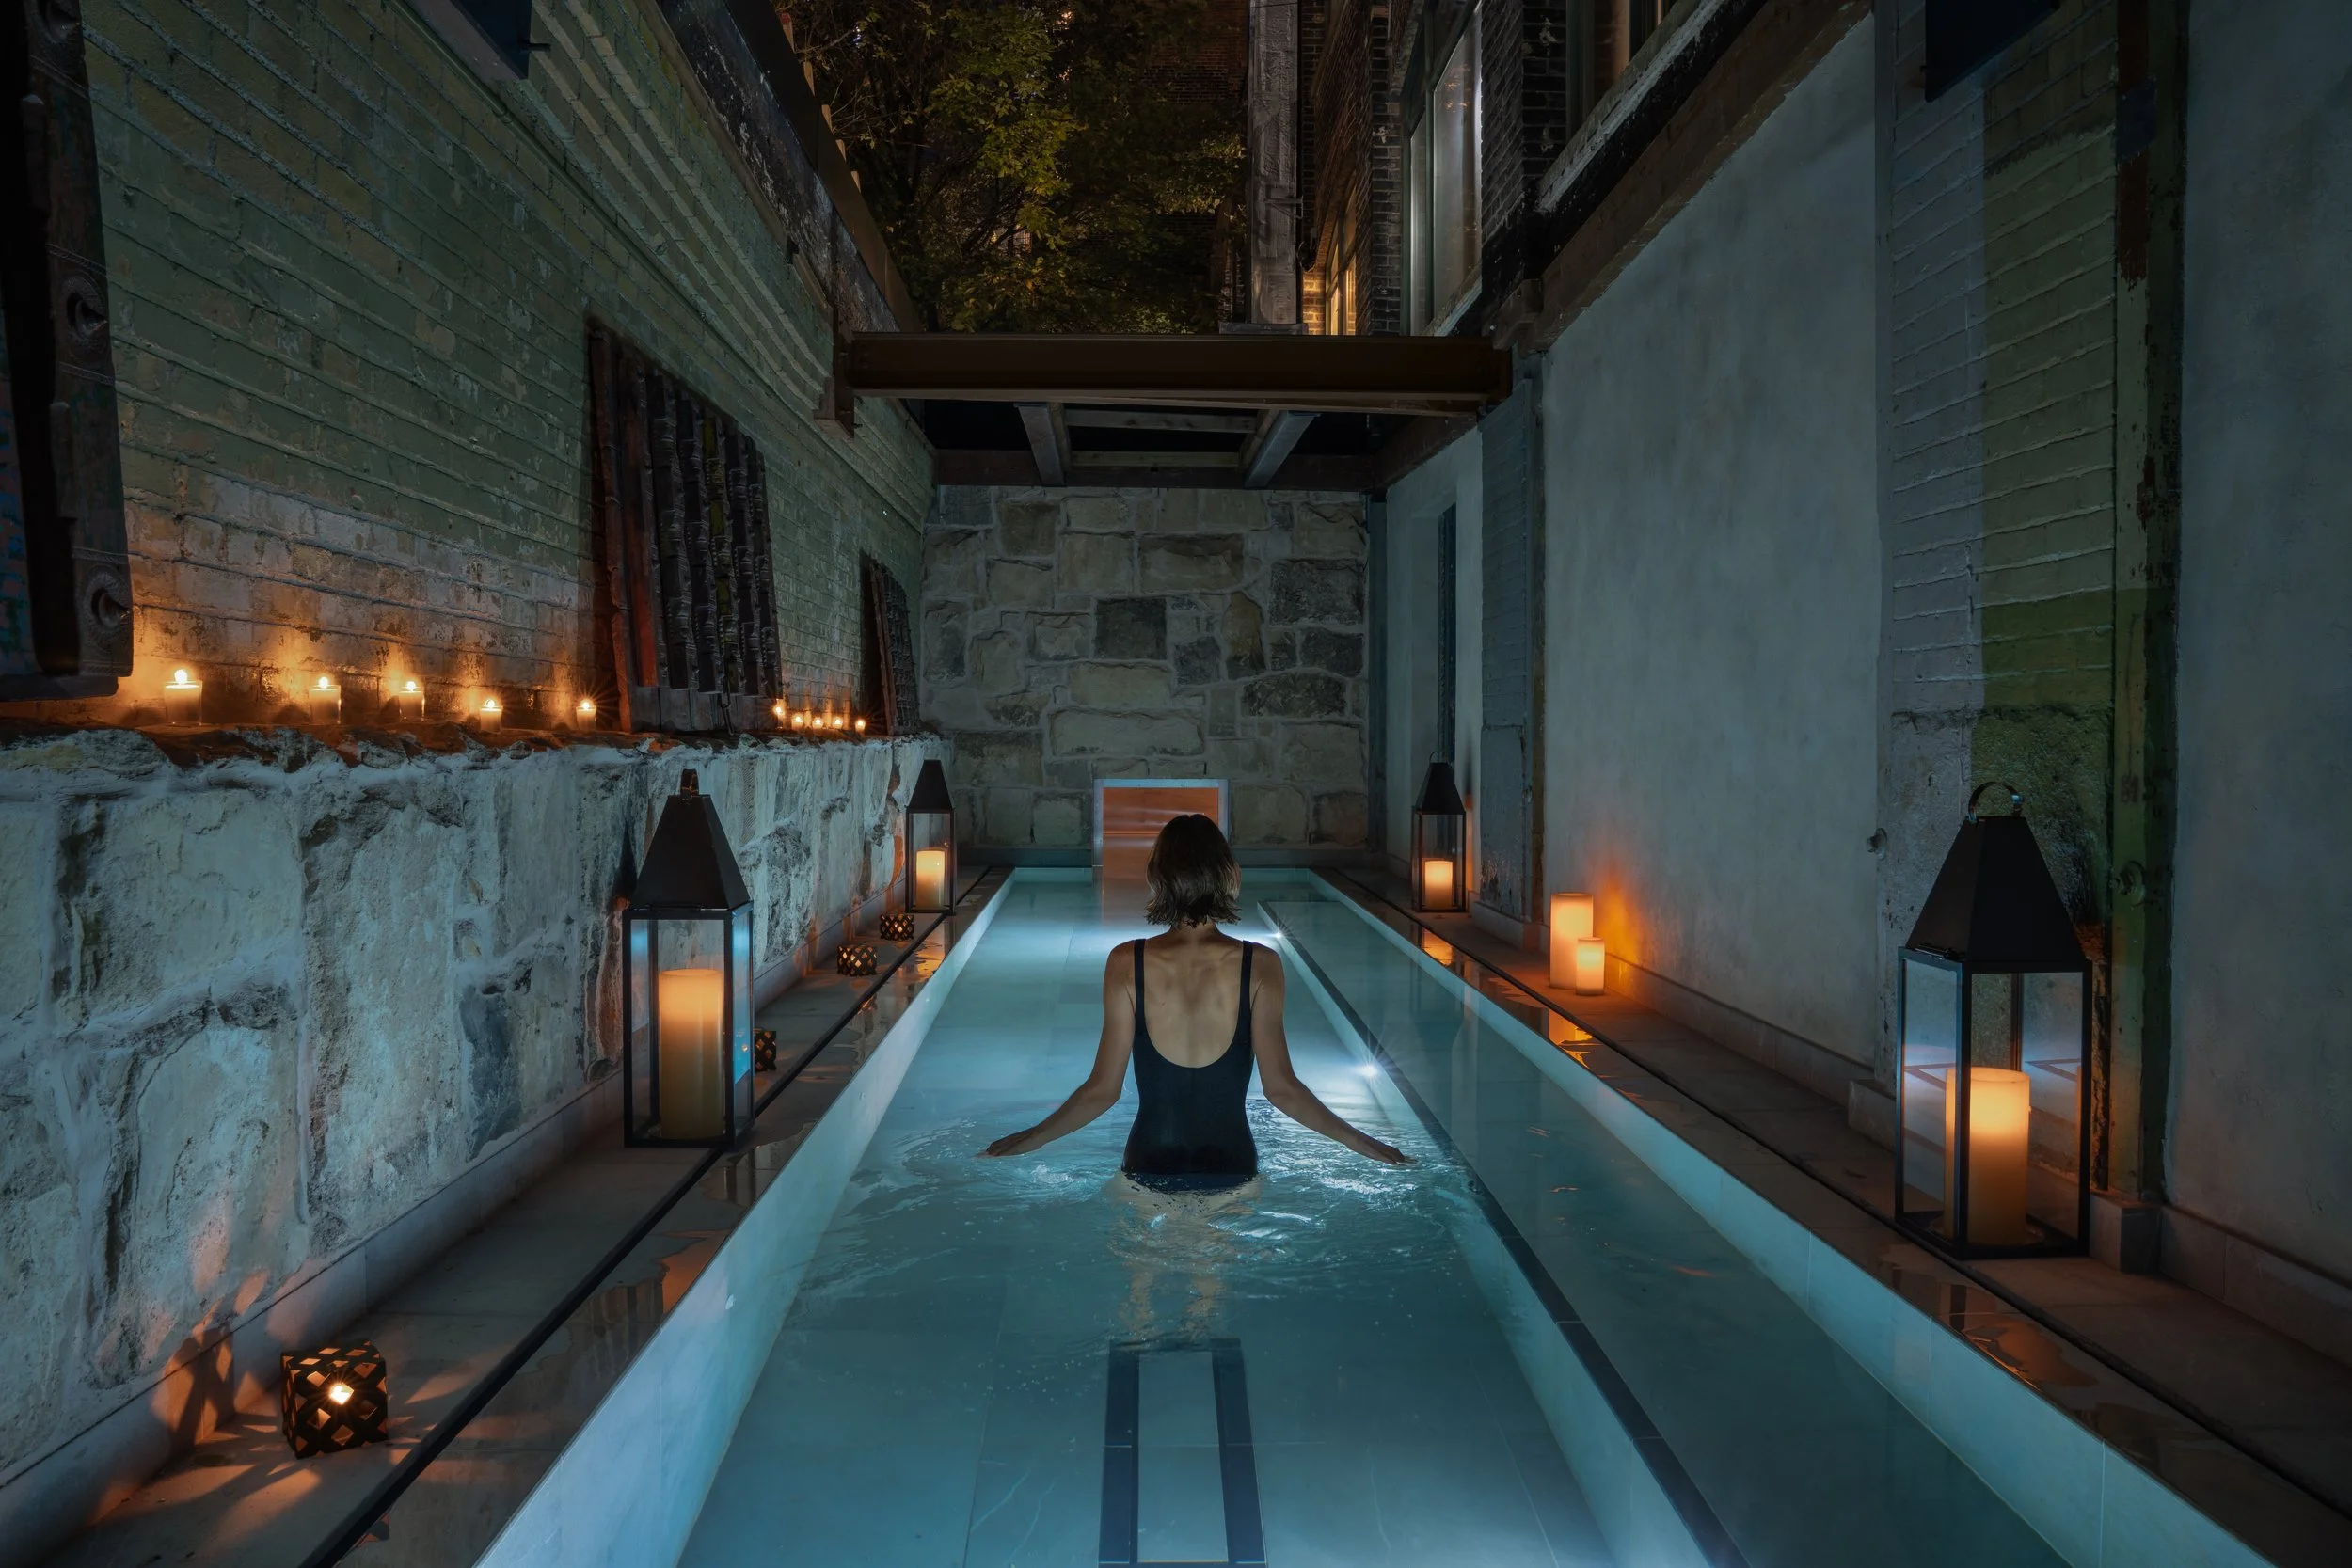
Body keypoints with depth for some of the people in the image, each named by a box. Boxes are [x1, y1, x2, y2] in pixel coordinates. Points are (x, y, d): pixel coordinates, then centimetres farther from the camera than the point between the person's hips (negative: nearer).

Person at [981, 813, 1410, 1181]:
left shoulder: (1126, 963, -11)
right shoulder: (1259, 965, -12)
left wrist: (1032, 1137, 8)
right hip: (1231, 1171, 0)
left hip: (1149, 1172, 0)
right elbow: (1281, 1087, -12)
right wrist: (1359, 1142, 1)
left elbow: (1103, 1089, -8)